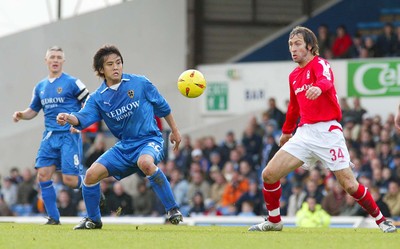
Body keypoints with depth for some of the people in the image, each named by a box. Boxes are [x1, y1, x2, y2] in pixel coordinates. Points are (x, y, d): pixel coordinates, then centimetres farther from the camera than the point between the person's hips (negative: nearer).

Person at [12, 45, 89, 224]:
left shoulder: (72, 82, -3)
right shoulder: (40, 87, 14)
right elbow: (33, 110, 24)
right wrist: (21, 115, 4)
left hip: (69, 136, -5)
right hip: (50, 136, 5)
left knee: (70, 180, -12)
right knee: (43, 175, -8)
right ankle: (53, 218, 2)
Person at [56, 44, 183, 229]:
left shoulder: (140, 84, -5)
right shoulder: (98, 98, 0)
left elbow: (162, 107, 9)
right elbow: (84, 118, -17)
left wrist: (174, 131, 16)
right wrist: (68, 117, -39)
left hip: (149, 140, -4)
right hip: (124, 146, 4)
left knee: (145, 162, -38)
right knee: (91, 174, -8)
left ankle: (172, 210, -28)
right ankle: (93, 220, 16)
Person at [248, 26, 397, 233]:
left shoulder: (319, 64, -6)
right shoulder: (294, 76, 17)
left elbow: (326, 80, -30)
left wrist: (318, 87, -54)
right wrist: (286, 131, 43)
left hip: (327, 132, -7)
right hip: (304, 133, 7)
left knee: (349, 185, -11)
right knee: (269, 175, -4)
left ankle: (381, 220, 7)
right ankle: (274, 221, 14)